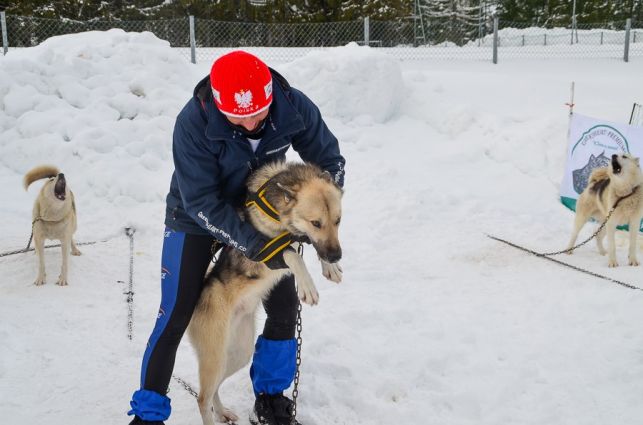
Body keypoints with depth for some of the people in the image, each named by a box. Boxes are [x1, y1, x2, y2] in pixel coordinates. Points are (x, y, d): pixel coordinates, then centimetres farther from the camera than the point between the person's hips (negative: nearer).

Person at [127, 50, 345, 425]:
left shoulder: (294, 107, -26)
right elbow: (201, 201, -29)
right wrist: (251, 244, -37)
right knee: (175, 317, -5)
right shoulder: (194, 122, -34)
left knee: (285, 308, 4)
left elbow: (330, 160, -12)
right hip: (196, 219, -3)